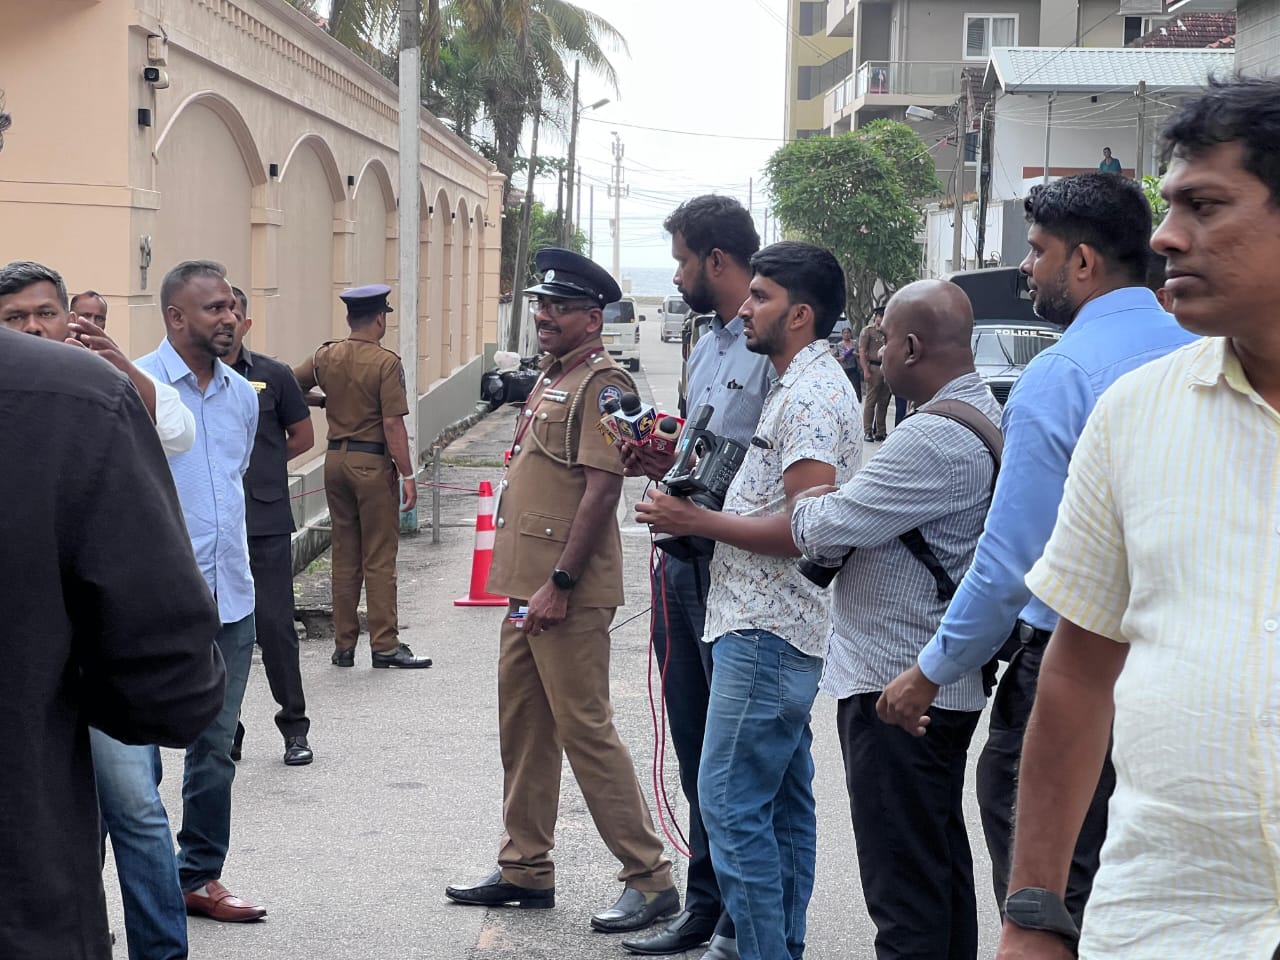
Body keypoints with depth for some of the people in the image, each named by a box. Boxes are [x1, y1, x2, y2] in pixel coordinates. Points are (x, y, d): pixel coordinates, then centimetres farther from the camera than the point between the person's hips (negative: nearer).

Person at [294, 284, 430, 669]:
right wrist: (407, 475, -13)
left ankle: (344, 645, 15)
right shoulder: (385, 363, -12)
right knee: (379, 559, -1)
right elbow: (393, 424, -16)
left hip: (336, 460, 6)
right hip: (373, 463, -6)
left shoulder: (326, 356, 4)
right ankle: (385, 645, 1)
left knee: (344, 556, 12)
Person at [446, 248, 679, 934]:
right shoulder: (550, 378, 17)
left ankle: (650, 879, 2)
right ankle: (525, 869, 25)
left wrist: (560, 583, -23)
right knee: (522, 729, 14)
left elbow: (601, 489, -20)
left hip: (568, 595, -10)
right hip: (527, 587, 10)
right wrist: (524, 582, 15)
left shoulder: (602, 383, -13)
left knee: (584, 730, -6)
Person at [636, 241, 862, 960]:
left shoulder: (810, 395, -16)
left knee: (731, 804, -8)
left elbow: (807, 527, -23)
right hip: (789, 629, 11)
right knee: (784, 802, 14)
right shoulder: (805, 386, 17)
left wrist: (697, 521, -16)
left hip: (767, 633, -11)